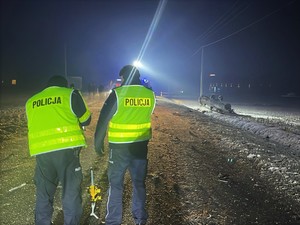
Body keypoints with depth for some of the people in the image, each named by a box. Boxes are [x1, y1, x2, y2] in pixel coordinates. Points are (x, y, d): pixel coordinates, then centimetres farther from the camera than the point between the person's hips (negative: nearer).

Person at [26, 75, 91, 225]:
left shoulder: (31, 102, 16)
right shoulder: (70, 94, 6)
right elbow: (86, 120, 9)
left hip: (42, 152, 3)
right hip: (67, 149, -3)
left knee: (43, 194, 16)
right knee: (71, 192, 9)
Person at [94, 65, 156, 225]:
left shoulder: (117, 94, -12)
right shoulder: (150, 94, -1)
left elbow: (103, 120, -8)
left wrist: (98, 143, 3)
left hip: (119, 147, -4)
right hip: (141, 146, 4)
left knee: (116, 184, 8)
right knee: (139, 183, 16)